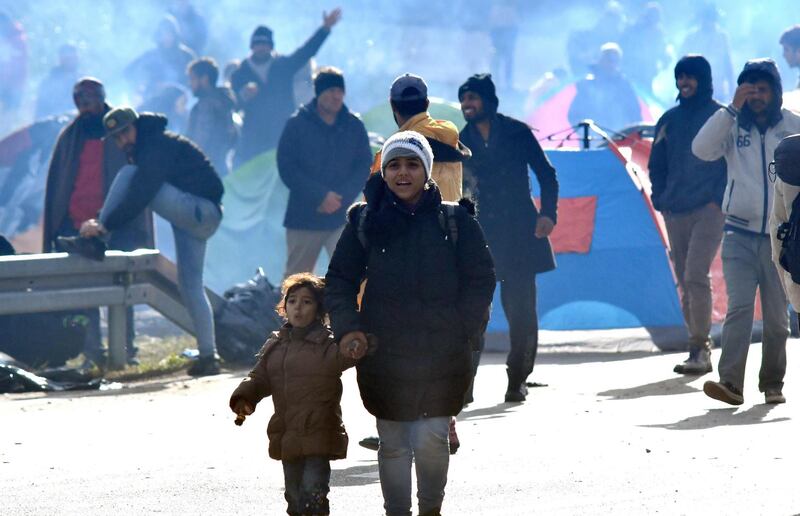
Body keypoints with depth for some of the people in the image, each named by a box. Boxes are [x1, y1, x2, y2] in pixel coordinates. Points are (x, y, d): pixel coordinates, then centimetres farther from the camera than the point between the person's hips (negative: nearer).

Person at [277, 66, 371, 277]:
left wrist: (341, 198, -12)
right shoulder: (297, 125, -1)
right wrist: (321, 195, -15)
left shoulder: (354, 127, 6)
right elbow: (287, 168, -6)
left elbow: (364, 166, 4)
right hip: (303, 216, -1)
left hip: (341, 217, 1)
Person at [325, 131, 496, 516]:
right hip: (383, 357, 1)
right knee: (393, 445, 8)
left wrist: (459, 329, -5)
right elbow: (339, 281, 10)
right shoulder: (366, 221, 4)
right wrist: (346, 327, -5)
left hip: (442, 357, -1)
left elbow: (481, 281, 5)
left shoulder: (455, 220, 1)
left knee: (431, 441, -9)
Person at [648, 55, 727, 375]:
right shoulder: (670, 120, 14)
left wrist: (719, 199, -10)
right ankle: (700, 348, 11)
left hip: (709, 210, -6)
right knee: (684, 283, 5)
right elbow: (657, 165, 20)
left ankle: (700, 348, -17)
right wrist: (660, 200, 7)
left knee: (695, 276, -18)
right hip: (675, 213, 6)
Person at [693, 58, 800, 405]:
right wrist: (733, 109, -16)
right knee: (739, 307, -13)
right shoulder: (733, 126, 3)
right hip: (740, 233, -1)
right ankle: (730, 382, -21)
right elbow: (702, 150, -13)